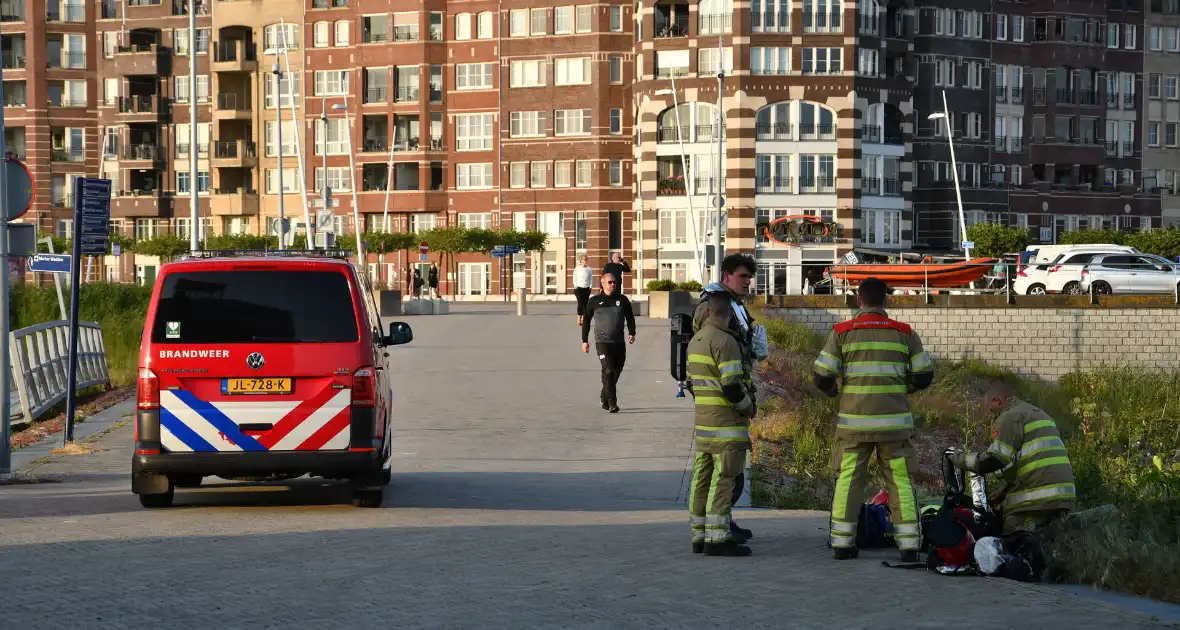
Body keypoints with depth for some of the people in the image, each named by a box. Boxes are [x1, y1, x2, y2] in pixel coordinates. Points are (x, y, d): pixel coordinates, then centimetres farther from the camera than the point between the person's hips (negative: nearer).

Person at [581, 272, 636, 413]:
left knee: (617, 370, 10)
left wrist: (631, 333, 1)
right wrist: (584, 340, 7)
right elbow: (586, 321, 10)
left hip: (619, 342, 4)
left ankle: (604, 397, 31)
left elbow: (630, 317, 16)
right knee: (608, 370, -16)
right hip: (602, 342, -4)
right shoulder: (594, 301, 3)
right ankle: (612, 403, -19)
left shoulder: (622, 300, 8)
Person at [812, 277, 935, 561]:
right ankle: (908, 544, 3)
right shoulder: (904, 333, 2)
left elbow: (821, 376, -2)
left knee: (848, 479, 9)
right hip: (894, 421, 0)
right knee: (901, 481, 6)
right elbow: (924, 376, 6)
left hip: (854, 421, 0)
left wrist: (834, 391, 20)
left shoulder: (842, 332, -1)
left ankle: (842, 541, 8)